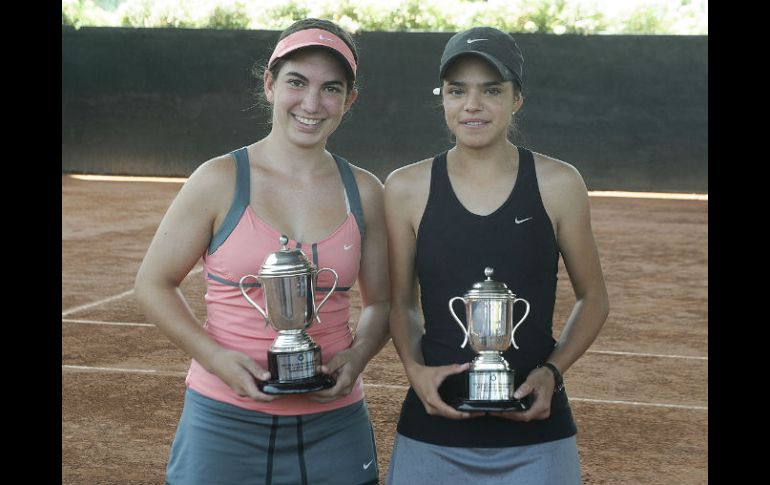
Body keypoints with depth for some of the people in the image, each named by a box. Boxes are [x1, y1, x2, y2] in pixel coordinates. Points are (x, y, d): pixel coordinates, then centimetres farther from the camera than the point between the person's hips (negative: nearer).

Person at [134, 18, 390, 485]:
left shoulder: (365, 192, 3)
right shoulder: (220, 180, -5)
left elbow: (381, 301, 12)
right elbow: (154, 284, 0)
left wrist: (358, 356, -7)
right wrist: (215, 357, -14)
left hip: (333, 426, 2)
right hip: (225, 423, -2)